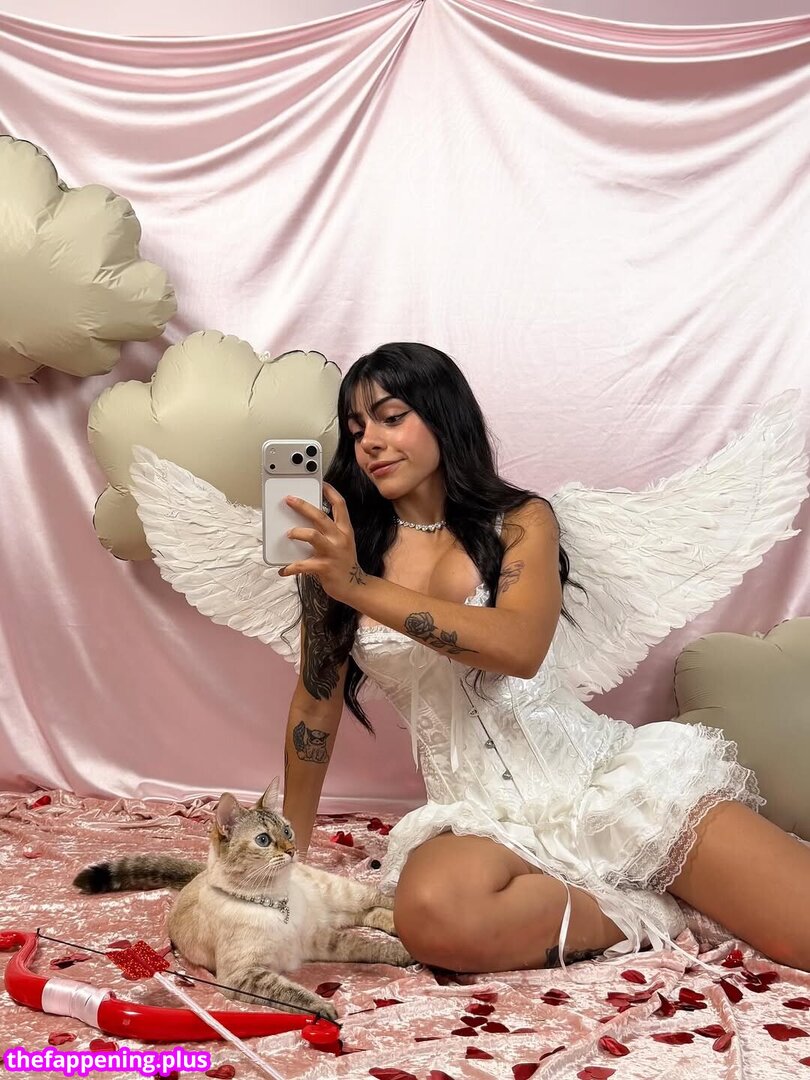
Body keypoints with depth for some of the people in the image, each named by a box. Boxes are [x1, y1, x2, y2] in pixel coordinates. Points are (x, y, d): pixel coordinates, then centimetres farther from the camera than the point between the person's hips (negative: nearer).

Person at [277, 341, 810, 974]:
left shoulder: (521, 520, 2)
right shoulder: (343, 549, 5)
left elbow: (521, 648, -18)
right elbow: (317, 700, 9)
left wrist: (361, 588, -24)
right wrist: (289, 850, 12)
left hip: (603, 775, -2)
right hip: (481, 816, 3)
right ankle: (641, 913, -12)